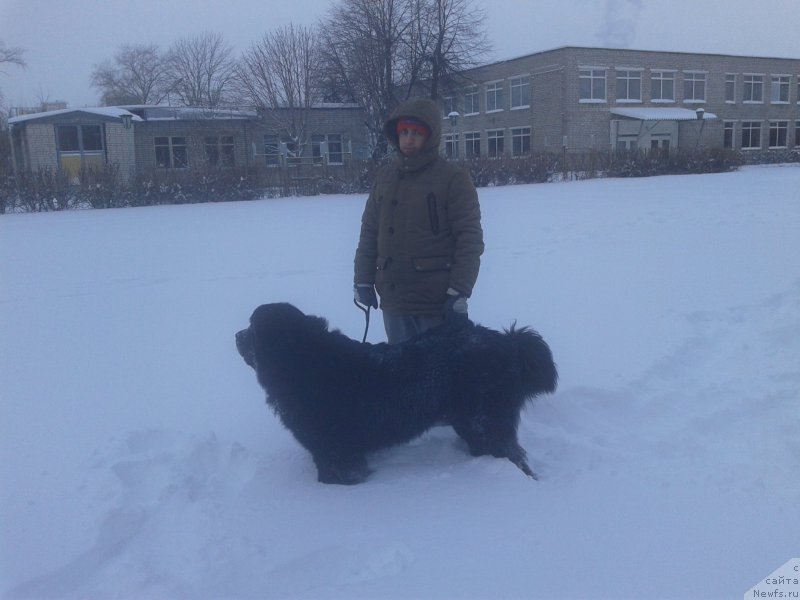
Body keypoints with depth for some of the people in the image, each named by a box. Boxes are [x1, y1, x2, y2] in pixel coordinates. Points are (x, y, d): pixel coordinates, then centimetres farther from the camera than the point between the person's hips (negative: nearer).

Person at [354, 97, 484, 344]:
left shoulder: (453, 178, -7)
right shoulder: (385, 176, 9)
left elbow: (470, 238, -10)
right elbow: (369, 232, 14)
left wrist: (459, 291, -15)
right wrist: (363, 279, 9)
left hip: (437, 304, -5)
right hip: (393, 299, 5)